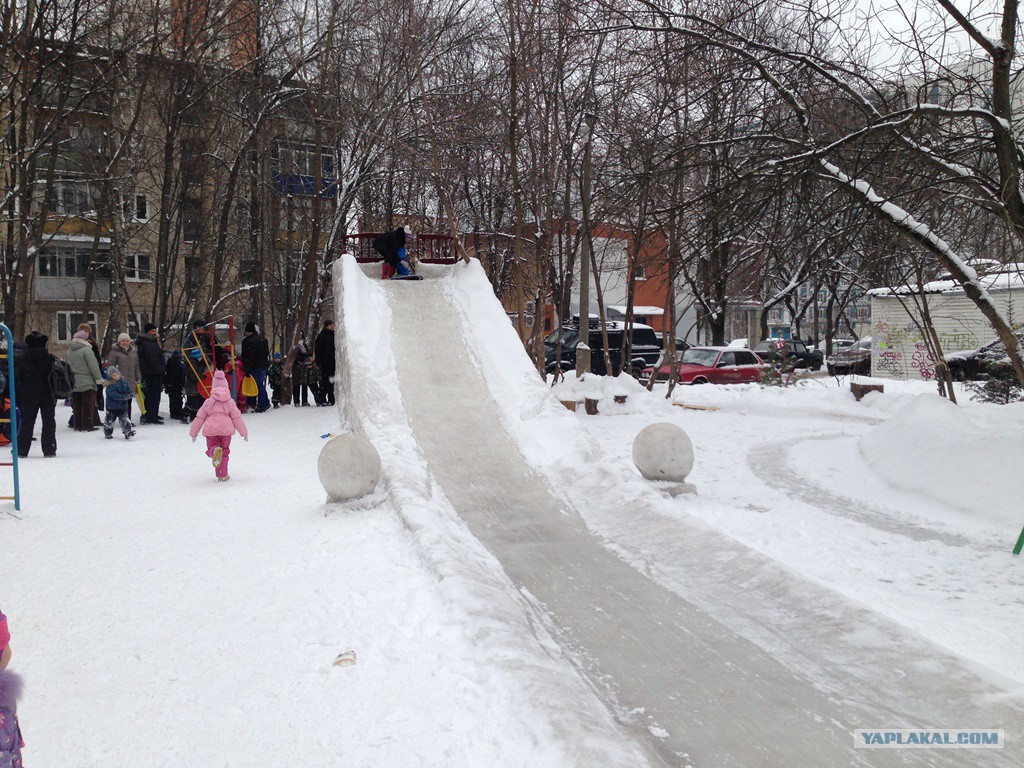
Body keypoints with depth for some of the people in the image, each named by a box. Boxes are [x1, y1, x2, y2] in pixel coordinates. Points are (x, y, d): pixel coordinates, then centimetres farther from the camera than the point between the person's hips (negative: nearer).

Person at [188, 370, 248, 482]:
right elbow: (237, 418, 8)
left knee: (211, 448, 14)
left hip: (210, 430, 0)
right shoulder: (230, 402, 9)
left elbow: (199, 418, 12)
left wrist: (193, 433, 22)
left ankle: (215, 451, -26)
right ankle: (222, 475, 12)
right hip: (226, 429, 0)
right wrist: (244, 432, 16)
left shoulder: (208, 402, 11)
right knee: (225, 451, 15)